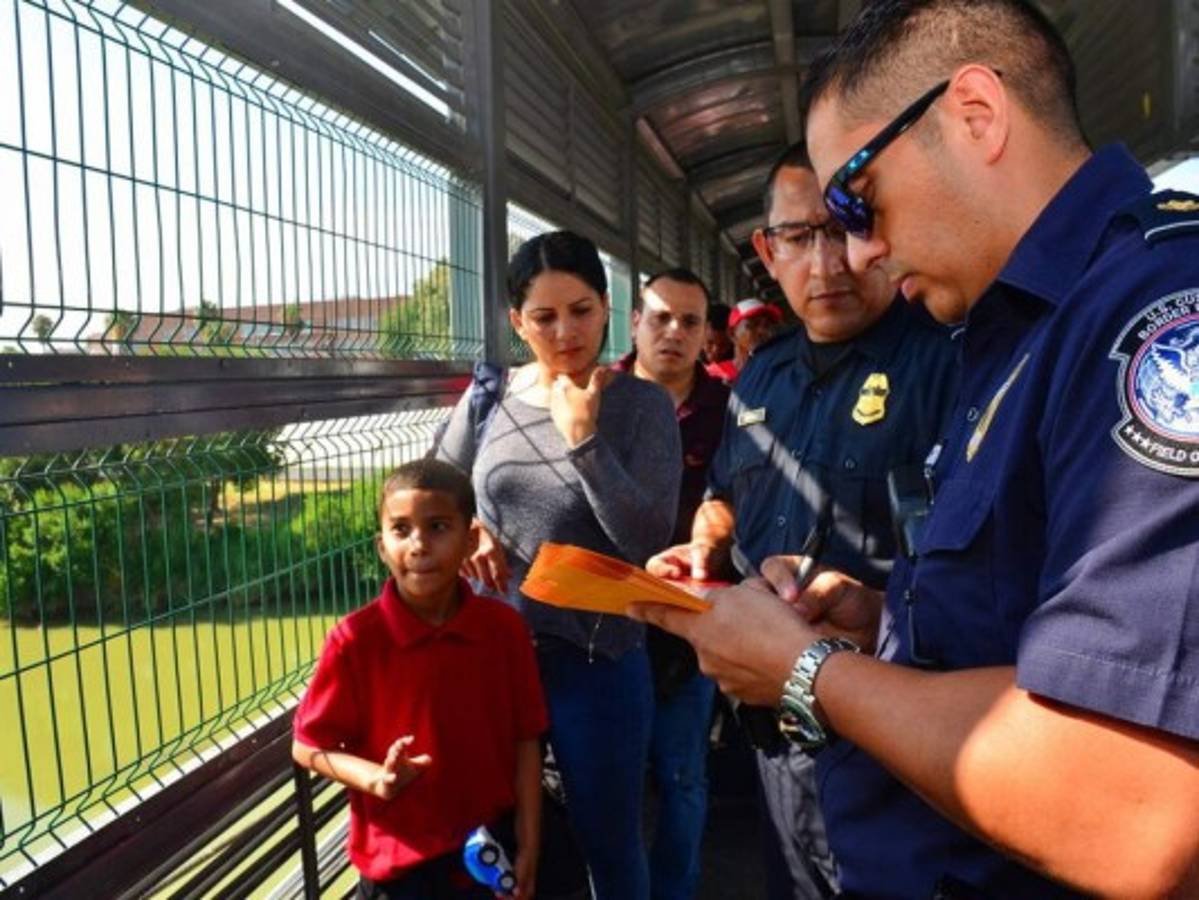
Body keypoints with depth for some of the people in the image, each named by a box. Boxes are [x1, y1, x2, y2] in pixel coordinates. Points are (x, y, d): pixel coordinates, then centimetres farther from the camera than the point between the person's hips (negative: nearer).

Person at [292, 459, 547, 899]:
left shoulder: (505, 627, -9)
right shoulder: (356, 639, -15)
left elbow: (524, 742, -3)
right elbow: (307, 745, -6)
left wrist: (528, 848, -3)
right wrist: (376, 778, -22)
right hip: (400, 862, -2)